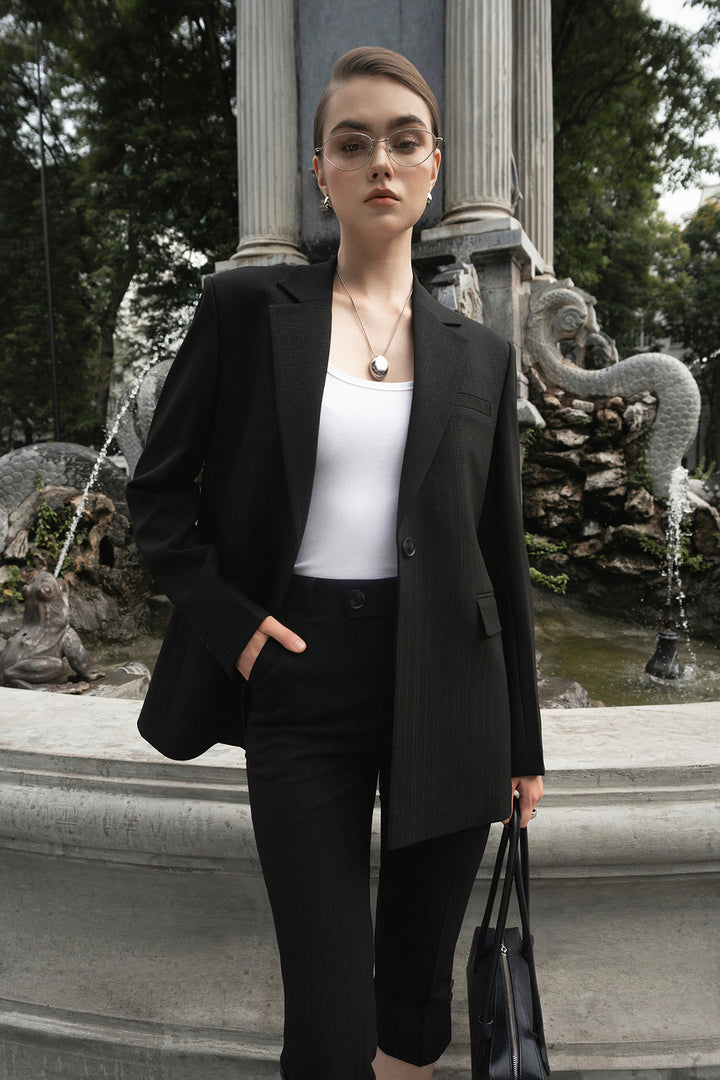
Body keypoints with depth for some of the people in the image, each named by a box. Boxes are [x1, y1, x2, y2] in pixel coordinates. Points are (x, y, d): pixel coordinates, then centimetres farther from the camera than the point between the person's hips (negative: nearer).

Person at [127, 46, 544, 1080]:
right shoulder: (246, 307, 1)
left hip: (446, 691, 3)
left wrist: (523, 742, 11)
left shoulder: (479, 353, 7)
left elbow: (503, 556, 9)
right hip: (302, 680, -2)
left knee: (418, 994, 15)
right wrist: (227, 619, -9)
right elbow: (158, 491, 6)